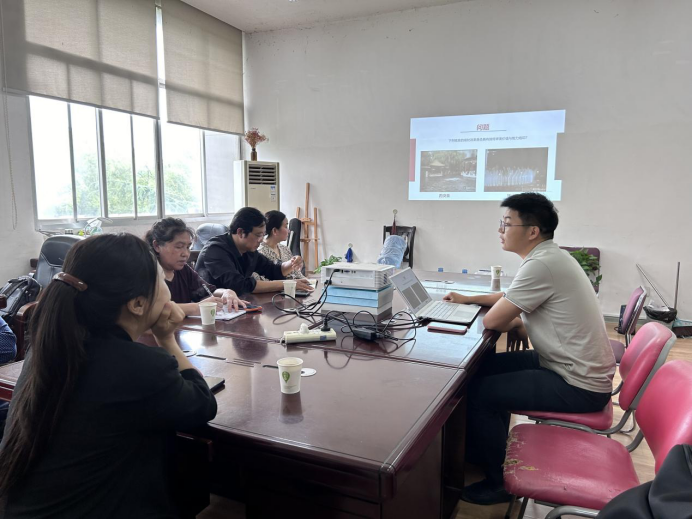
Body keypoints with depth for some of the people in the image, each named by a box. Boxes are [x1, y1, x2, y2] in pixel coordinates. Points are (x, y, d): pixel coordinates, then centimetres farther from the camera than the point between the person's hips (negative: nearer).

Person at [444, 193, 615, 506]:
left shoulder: (541, 264, -26)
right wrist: (470, 299, 15)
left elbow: (492, 321, -21)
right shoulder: (550, 256, 6)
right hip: (574, 367, 10)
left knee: (478, 391, -10)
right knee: (487, 368, 13)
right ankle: (488, 450, 30)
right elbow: (513, 298, 23)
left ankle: (499, 481, 10)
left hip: (578, 385, -10)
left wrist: (515, 324, 0)